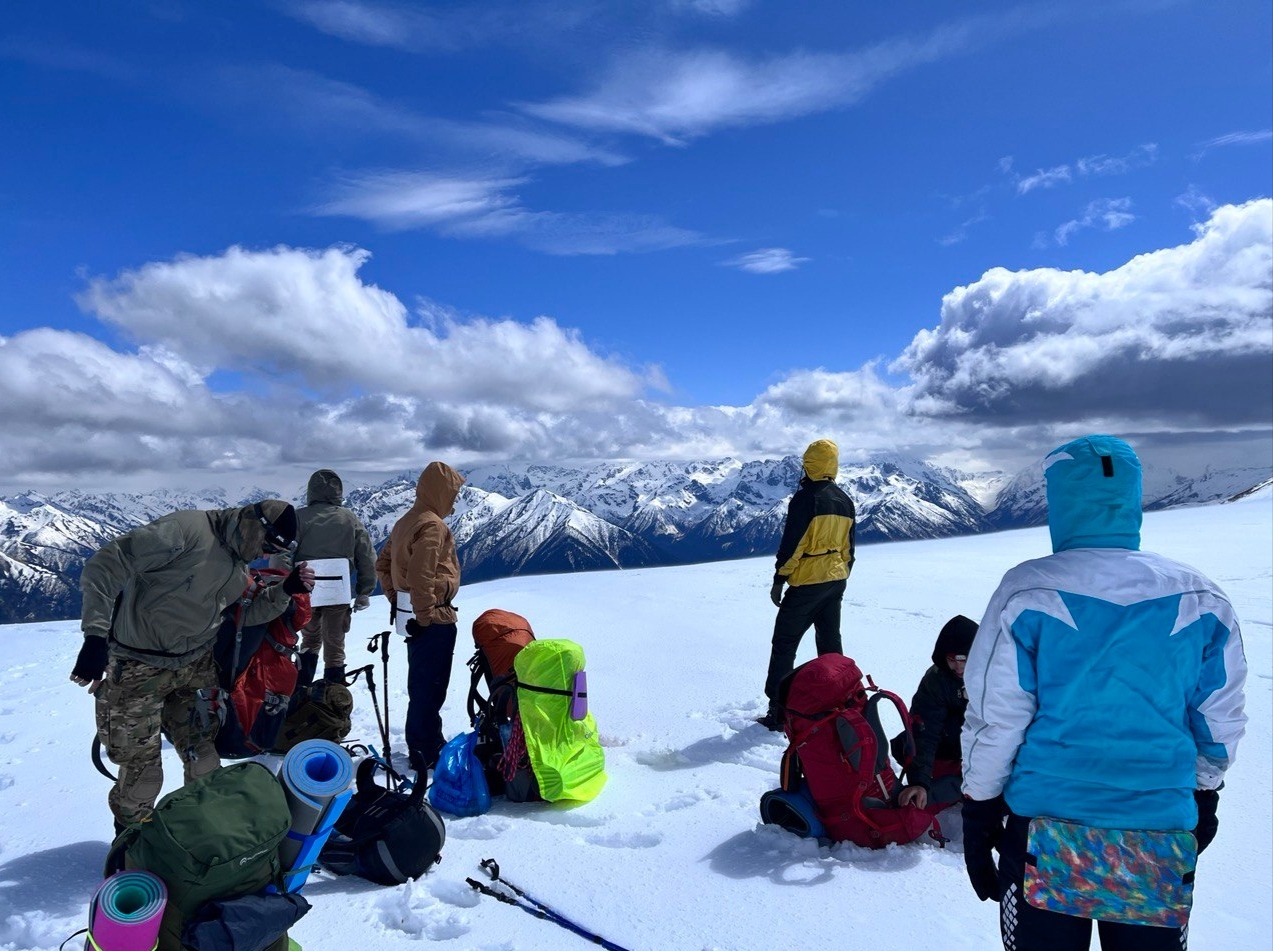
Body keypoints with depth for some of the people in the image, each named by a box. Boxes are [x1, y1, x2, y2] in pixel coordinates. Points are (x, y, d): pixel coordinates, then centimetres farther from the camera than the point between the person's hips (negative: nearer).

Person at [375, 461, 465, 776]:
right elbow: (420, 577, -27)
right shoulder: (432, 526, -19)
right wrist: (426, 615, -19)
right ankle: (425, 756, 7)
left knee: (420, 684, 19)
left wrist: (396, 599, 18)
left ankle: (428, 742, 33)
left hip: (412, 615, 10)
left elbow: (383, 565, 18)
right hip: (434, 620, -10)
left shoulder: (405, 522, 12)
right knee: (430, 688, -1)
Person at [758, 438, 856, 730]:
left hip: (807, 584, -7)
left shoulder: (805, 498, -16)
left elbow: (791, 544, -17)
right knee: (830, 643, 16)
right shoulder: (845, 501, 8)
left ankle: (778, 713, -2)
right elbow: (848, 547, 14)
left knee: (784, 645, -1)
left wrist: (778, 581, -9)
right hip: (836, 582, 7)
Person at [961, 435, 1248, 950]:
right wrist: (1203, 800, 23)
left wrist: (978, 818, 1)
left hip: (1045, 835, -2)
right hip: (1163, 836, 3)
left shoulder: (1027, 592, -13)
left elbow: (994, 720, -10)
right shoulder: (1202, 599, -3)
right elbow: (1220, 726, 6)